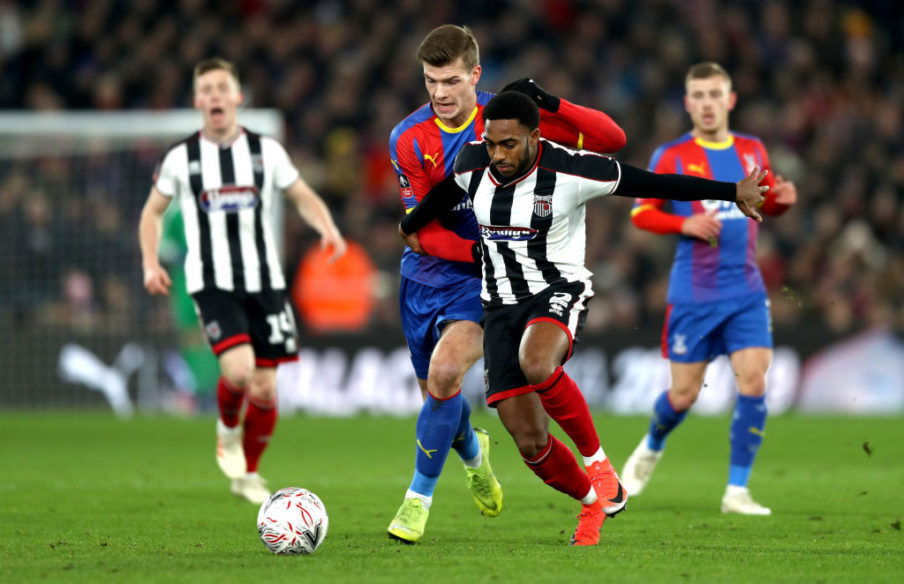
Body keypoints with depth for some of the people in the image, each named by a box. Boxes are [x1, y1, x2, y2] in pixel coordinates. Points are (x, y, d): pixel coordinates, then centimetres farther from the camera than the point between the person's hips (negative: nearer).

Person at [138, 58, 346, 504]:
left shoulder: (265, 150, 4)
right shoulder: (181, 158, 1)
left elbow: (304, 198, 12)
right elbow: (153, 211, 13)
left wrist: (328, 229, -9)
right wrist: (150, 263, -2)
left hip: (264, 282, 2)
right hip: (211, 282, -2)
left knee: (264, 388, 2)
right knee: (239, 370, -24)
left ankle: (248, 475, 25)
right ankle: (228, 429, 10)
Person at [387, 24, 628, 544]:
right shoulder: (409, 139, -8)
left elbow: (612, 139, -13)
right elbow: (422, 231, -9)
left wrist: (550, 105, -27)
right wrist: (479, 251, -27)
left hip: (487, 278, -3)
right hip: (427, 272, 3)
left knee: (444, 374, -24)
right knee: (437, 391, 12)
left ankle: (419, 498, -9)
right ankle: (473, 452, 48)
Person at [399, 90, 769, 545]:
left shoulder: (569, 170, -17)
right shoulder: (472, 163, -4)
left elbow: (651, 183, -10)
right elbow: (446, 194, 21)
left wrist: (733, 192, -7)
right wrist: (409, 226, 39)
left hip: (557, 291, -4)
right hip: (500, 305, 4)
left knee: (536, 364, -39)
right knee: (530, 444, -4)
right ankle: (594, 504, 24)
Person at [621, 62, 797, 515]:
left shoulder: (752, 151, 7)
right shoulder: (671, 157, -3)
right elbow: (640, 213, 0)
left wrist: (780, 199, -3)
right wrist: (685, 224, -17)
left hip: (746, 291, 2)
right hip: (693, 294, -2)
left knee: (753, 381, -13)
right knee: (684, 395, 4)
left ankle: (737, 491, -4)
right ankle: (651, 448, 39)